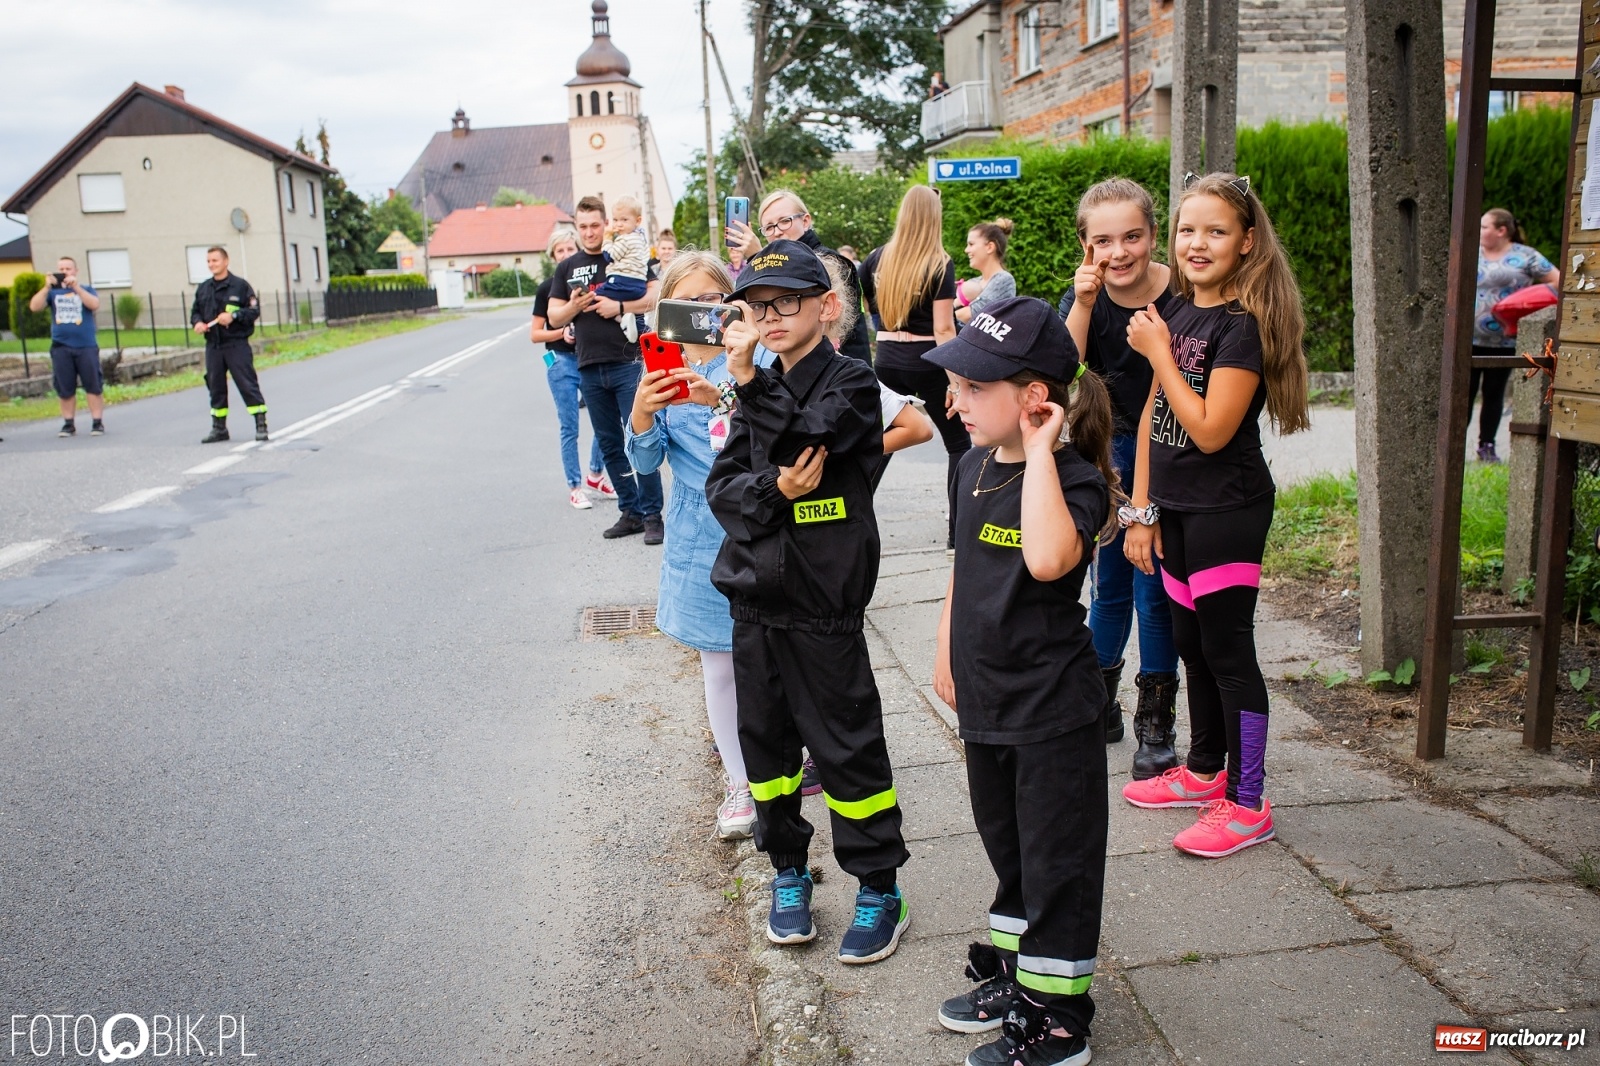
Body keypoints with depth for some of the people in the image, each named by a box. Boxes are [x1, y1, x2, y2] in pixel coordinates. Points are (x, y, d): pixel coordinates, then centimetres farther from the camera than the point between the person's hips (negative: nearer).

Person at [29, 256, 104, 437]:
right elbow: (34, 307, -2)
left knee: (93, 386, -4)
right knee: (65, 389, 4)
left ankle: (98, 422, 0)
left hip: (86, 346, -2)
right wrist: (47, 287, -13)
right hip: (60, 348, 2)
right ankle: (69, 423, 11)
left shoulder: (86, 289, 10)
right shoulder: (53, 292, 13)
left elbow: (94, 305, -11)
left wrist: (76, 287, -18)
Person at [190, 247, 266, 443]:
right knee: (215, 386, 9)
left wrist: (234, 316, -19)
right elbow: (195, 311, 20)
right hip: (213, 346, 5)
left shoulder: (240, 285, -3)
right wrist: (197, 322, -1)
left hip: (237, 344, -5)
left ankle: (261, 425, -3)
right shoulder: (203, 288, 13)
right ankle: (219, 428, 18)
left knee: (247, 385, -7)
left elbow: (254, 310, -6)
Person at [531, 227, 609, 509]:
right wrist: (561, 333, -15)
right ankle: (574, 487, 12)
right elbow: (535, 334, 2)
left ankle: (596, 475, 23)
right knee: (570, 427, 1)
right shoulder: (547, 287, 1)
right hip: (562, 361, -2)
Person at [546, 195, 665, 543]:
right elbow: (554, 318, 11)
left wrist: (620, 306, -16)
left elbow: (654, 297, -4)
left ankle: (652, 514, 0)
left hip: (627, 363, -4)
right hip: (590, 369, 5)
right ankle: (630, 511, 18)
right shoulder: (566, 267, 12)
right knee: (609, 444, 8)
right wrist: (574, 306, -9)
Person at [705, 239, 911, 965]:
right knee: (766, 741, 14)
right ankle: (788, 870, 32)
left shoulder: (852, 383, -7)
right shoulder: (758, 391, 11)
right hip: (754, 599, 6)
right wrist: (774, 490, -17)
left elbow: (799, 441, -24)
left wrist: (748, 379, -17)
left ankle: (880, 888, 18)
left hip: (822, 607, -6)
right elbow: (722, 486, 1)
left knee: (846, 748, 2)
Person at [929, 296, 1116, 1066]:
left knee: (1057, 864, 7)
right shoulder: (974, 467, 3)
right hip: (985, 699, 8)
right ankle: (1012, 975, 42)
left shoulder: (1074, 479, -20)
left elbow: (1049, 559, -41)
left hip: (1053, 710, -8)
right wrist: (948, 651, 17)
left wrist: (1039, 452, -32)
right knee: (1008, 849, 23)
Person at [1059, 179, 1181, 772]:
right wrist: (1084, 305, -29)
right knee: (1111, 585, 15)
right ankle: (1098, 705, 33)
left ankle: (1156, 725, 17)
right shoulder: (1083, 297, -5)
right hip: (1109, 450, 4)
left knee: (1154, 592, 1)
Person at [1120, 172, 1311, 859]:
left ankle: (1248, 802, 13)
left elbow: (1210, 430, -22)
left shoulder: (1245, 321, -16)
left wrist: (1158, 352, -16)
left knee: (1227, 650, 0)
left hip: (1226, 512, -8)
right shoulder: (1177, 311, 8)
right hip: (1174, 507, 8)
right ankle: (1204, 770, 34)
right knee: (1191, 644, 18)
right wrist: (1141, 511, 8)